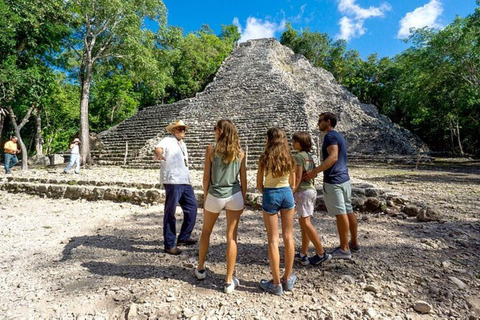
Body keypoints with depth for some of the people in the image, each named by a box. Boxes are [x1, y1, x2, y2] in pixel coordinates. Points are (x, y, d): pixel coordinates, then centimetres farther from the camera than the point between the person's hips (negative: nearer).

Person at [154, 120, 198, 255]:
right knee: (170, 212, -1)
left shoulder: (182, 144, 21)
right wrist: (159, 154, -50)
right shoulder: (168, 140, -4)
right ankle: (169, 244, 9)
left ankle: (184, 237, 28)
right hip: (172, 181, -8)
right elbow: (159, 147, -26)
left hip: (185, 181, 9)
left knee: (192, 207, 13)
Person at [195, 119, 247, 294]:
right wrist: (243, 200, 12)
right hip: (235, 196, 2)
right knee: (232, 237, 7)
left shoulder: (211, 150, -7)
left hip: (215, 196, -1)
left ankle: (200, 269, 38)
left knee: (206, 232, 21)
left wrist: (205, 198, 6)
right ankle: (229, 281, 15)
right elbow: (243, 179, 2)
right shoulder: (240, 152, 0)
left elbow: (206, 177, -5)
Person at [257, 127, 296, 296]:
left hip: (270, 195, -3)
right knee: (288, 237, 14)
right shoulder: (289, 159, 1)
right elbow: (293, 185, 7)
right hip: (287, 194, 4)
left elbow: (259, 185, -5)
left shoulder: (264, 158, -9)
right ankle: (288, 279, 26)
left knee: (273, 240, 5)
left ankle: (276, 284, 15)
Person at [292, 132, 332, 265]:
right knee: (303, 222, 12)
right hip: (311, 189, 9)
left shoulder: (298, 156, -12)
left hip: (303, 191, -9)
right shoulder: (309, 156, 14)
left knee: (305, 223, -4)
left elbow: (298, 177, -18)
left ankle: (321, 254, 2)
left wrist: (291, 193, -14)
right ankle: (303, 255, 18)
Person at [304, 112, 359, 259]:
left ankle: (344, 249, 8)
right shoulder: (339, 136, 18)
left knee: (340, 213, -3)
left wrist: (314, 171, -30)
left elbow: (333, 157, -27)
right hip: (344, 179, 10)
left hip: (333, 181, -10)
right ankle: (354, 243, 28)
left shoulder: (330, 136, -13)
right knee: (348, 211, 15)